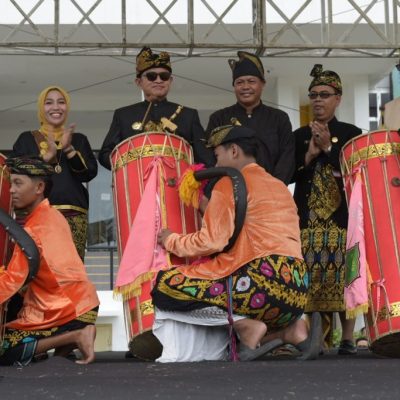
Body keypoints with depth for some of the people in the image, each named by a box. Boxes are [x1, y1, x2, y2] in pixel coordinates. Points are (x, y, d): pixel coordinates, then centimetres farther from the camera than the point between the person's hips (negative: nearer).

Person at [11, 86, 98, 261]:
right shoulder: (26, 139, 13)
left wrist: (68, 149, -10)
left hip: (73, 214, 1)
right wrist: (45, 157, -13)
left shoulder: (79, 139, 17)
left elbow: (90, 173, 4)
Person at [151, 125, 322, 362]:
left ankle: (246, 326, -12)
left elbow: (212, 241, -7)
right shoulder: (280, 186, 25)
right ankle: (290, 328, 6)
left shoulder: (230, 183, 1)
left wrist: (171, 241, 8)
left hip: (262, 280, -8)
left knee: (165, 284, -3)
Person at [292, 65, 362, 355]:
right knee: (311, 278, -3)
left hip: (342, 216, -2)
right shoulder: (300, 135, 12)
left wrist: (328, 148, -11)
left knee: (342, 275, -6)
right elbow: (290, 175, 5)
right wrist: (310, 155, -9)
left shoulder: (352, 133, 6)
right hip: (308, 217, 2)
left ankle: (348, 338, 0)